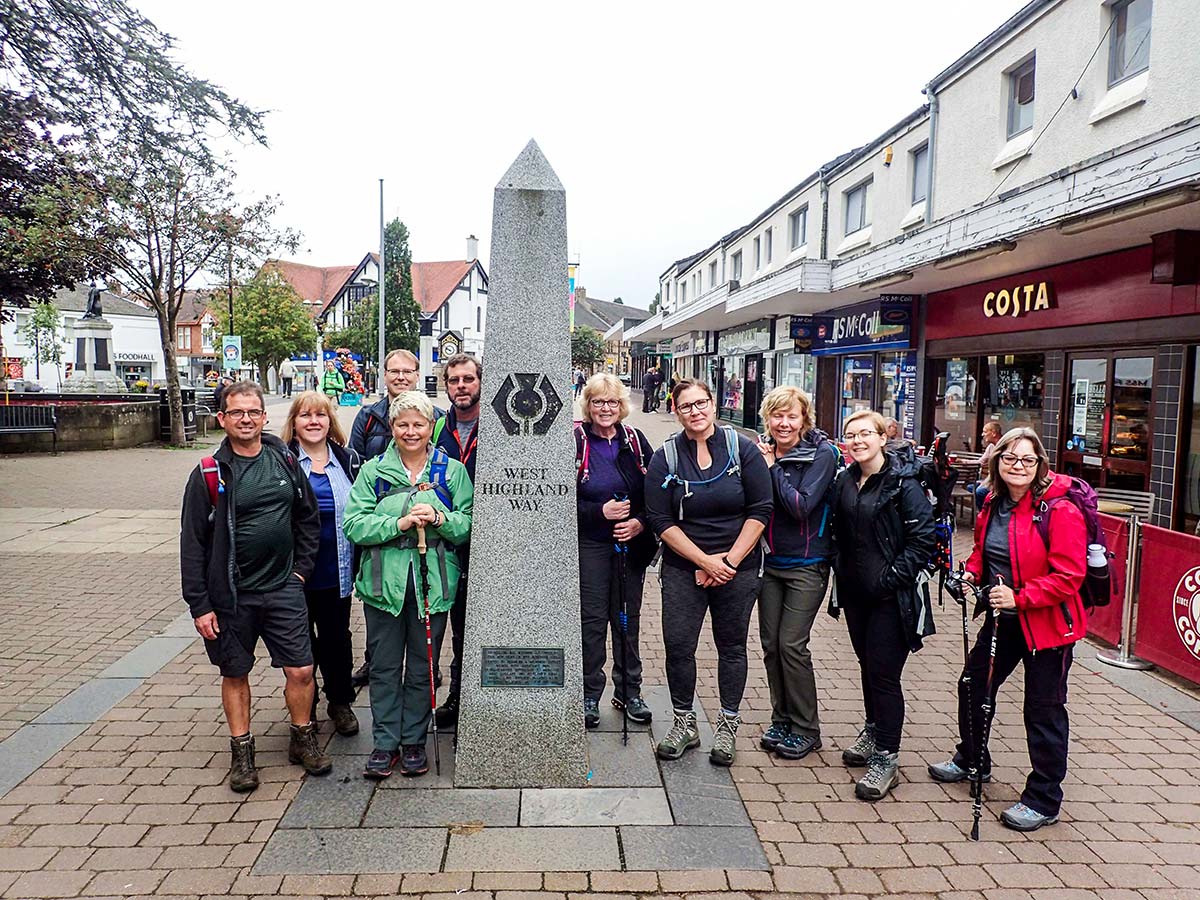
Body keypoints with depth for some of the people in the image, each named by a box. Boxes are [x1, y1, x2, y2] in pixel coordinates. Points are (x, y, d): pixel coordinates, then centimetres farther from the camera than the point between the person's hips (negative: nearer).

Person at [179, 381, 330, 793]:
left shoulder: (286, 462, 2)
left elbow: (309, 518, 13)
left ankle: (303, 740, 25)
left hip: (283, 589, 2)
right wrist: (199, 604, -7)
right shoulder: (209, 473, -6)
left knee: (301, 670, 2)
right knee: (235, 674, 12)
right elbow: (192, 543, -5)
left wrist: (301, 567, 6)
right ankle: (241, 752, 29)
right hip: (230, 594, -1)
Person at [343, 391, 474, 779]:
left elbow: (469, 526, 0)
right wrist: (399, 523, -17)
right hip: (385, 582, 0)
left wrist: (440, 518, -18)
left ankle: (413, 741, 26)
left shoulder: (452, 471, 4)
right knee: (385, 666, 9)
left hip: (433, 582, 0)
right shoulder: (373, 471, 4)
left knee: (422, 667, 10)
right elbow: (354, 525, -6)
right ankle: (385, 743, 23)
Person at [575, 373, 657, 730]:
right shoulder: (575, 442, -6)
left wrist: (641, 522, -10)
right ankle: (589, 696, 16)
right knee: (592, 619, 2)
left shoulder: (635, 441, 4)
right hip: (590, 544, -3)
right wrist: (601, 512, -19)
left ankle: (629, 691, 25)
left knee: (628, 618, 11)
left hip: (631, 544, 3)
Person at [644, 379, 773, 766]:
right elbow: (661, 521, -5)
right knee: (678, 646, 0)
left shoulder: (742, 449, -3)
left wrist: (729, 561, -10)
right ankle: (684, 724, 20)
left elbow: (760, 509, -4)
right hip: (683, 568, 1)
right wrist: (705, 561, -12)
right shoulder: (665, 457, -2)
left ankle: (728, 727, 25)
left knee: (731, 646, 9)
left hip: (737, 569, 0)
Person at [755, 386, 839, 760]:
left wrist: (772, 468, -17)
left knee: (791, 644, -6)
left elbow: (802, 506, -21)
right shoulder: (764, 452, 4)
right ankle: (781, 719, 26)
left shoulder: (822, 454, -11)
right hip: (771, 561, 6)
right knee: (770, 642, 9)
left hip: (807, 564, -5)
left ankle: (806, 729, 12)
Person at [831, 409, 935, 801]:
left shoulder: (903, 481, -14)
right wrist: (841, 569, 9)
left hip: (891, 596, -6)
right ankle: (874, 732, 39)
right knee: (867, 664, 20)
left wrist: (892, 577, -17)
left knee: (884, 673, -3)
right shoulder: (844, 480, 6)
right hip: (856, 592, 7)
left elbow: (923, 540, -16)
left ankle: (885, 759, 9)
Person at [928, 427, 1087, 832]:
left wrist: (1019, 598, -27)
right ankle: (971, 760, 43)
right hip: (1002, 618, 8)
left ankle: (1043, 800, 22)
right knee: (973, 684, 19)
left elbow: (1068, 575, -24)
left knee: (1043, 709, 4)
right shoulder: (993, 504, 2)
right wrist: (972, 572, 0)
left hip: (1047, 624, -8)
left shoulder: (1060, 510, -21)